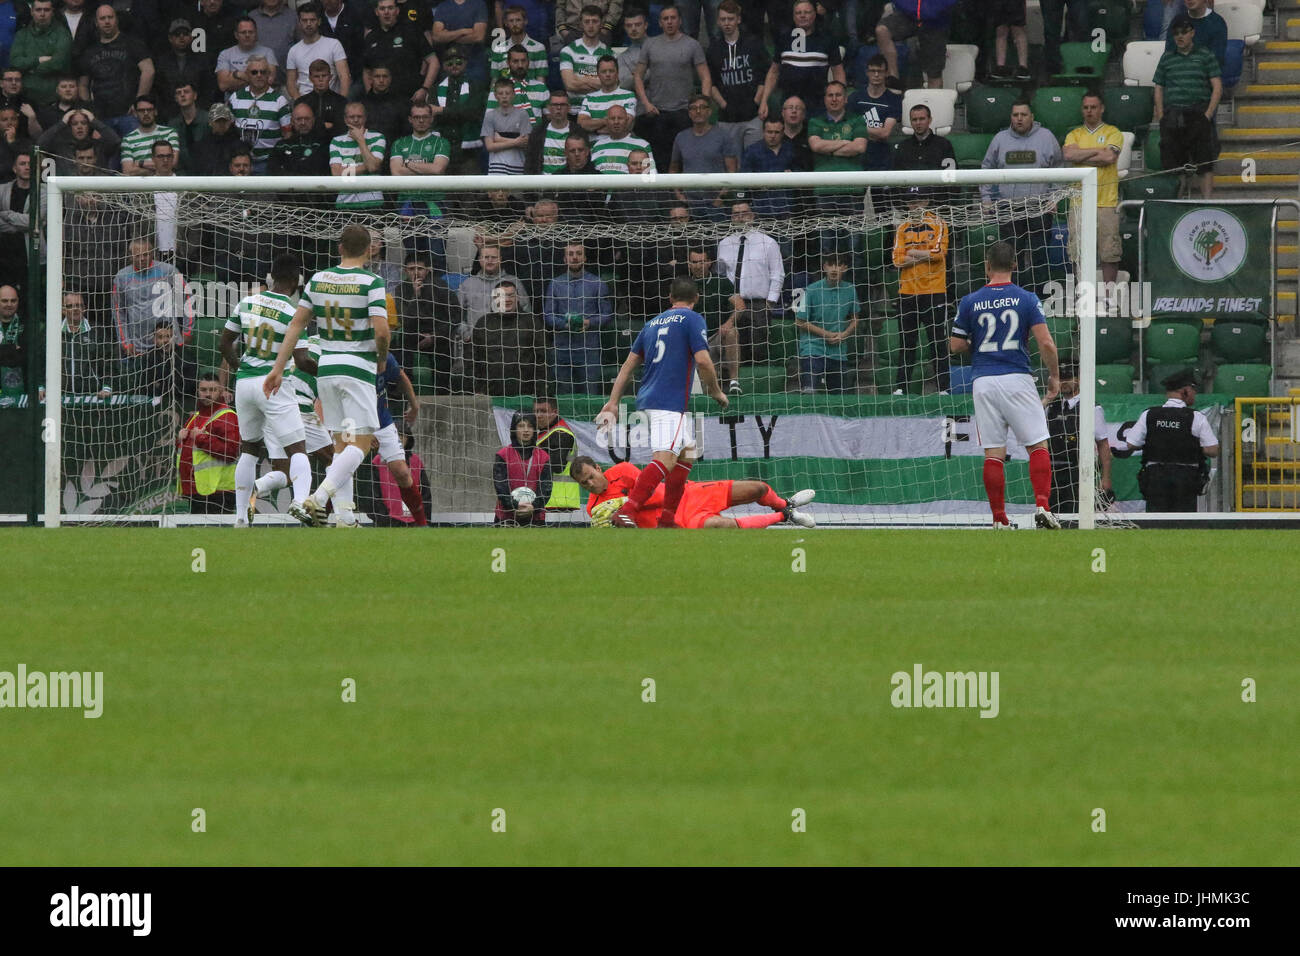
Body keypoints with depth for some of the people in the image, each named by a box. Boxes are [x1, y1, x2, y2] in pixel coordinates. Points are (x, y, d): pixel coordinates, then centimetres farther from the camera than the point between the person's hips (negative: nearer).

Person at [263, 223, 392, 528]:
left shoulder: (318, 279, 6)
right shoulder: (371, 282, -10)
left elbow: (297, 323, 5)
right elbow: (381, 330, -18)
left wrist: (279, 367, 8)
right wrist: (382, 357, 3)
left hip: (326, 368, 6)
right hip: (358, 368, -6)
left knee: (341, 445, 12)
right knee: (360, 443, -5)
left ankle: (344, 518, 8)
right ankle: (318, 498, -24)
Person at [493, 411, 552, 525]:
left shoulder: (543, 457, 7)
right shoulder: (503, 455, 3)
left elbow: (546, 487, 0)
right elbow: (500, 485, -6)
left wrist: (534, 506, -17)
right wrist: (514, 506, -19)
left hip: (535, 519, 1)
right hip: (507, 517, -1)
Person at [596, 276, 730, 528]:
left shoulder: (653, 323, 19)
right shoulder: (692, 319, -2)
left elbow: (629, 364, 19)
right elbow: (703, 361, -12)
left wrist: (613, 402, 19)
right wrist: (716, 392, 3)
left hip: (648, 399, 8)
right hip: (670, 402, -8)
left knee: (687, 454, 19)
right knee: (665, 459, -19)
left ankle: (667, 520, 16)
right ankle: (626, 512, -35)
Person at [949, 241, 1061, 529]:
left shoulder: (970, 302, 2)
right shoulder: (1026, 299, -1)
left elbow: (955, 345, 6)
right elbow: (1046, 343, -7)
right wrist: (1054, 376, 7)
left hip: (984, 383, 1)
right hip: (1017, 379, -1)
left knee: (993, 454, 4)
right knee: (1038, 446, 5)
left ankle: (999, 519, 3)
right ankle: (1043, 506, -10)